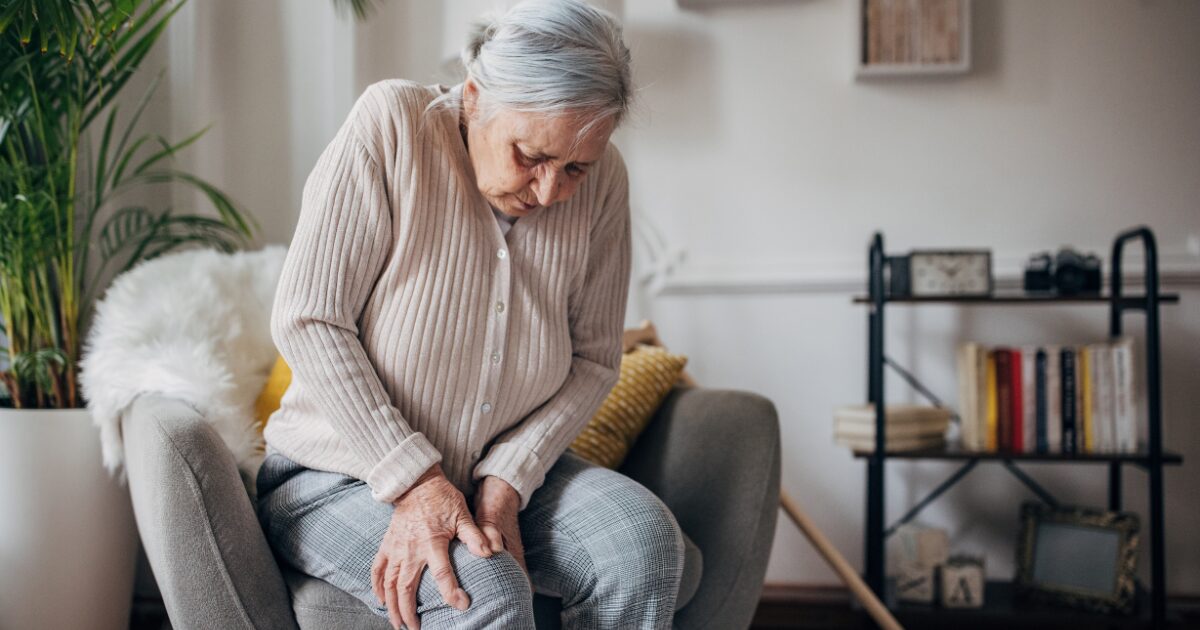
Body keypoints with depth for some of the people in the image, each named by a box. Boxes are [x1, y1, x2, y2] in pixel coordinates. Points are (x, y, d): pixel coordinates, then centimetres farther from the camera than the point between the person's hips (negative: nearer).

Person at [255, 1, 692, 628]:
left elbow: (594, 360, -1)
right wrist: (413, 481, -23)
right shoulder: (390, 125, -17)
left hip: (508, 471, 4)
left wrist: (505, 482, -15)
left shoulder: (600, 181, -6)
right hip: (341, 478, -4)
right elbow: (308, 322, -19)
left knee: (644, 537, -22)